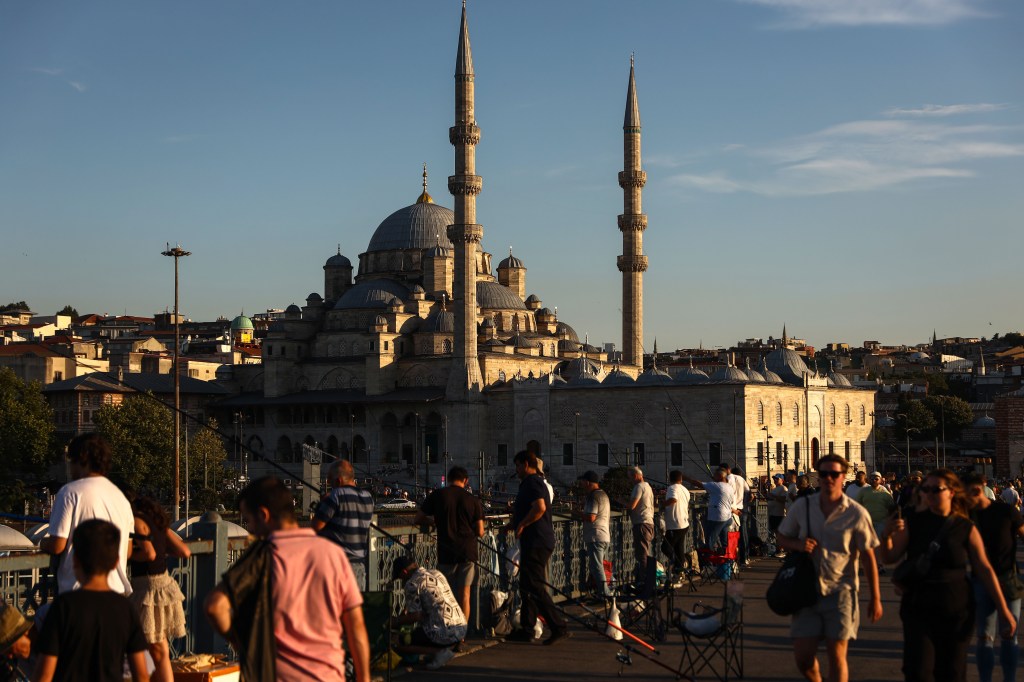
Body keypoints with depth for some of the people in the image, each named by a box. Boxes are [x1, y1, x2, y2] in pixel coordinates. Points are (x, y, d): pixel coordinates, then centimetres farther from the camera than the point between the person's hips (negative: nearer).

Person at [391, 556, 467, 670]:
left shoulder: (412, 584, -7)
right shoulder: (437, 574, 17)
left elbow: (415, 616, -12)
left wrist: (395, 621, 4)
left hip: (443, 633, -8)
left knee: (398, 646, 3)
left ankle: (439, 652, -9)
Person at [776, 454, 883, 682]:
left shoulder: (857, 514, -6)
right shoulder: (802, 506, 1)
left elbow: (868, 556, -2)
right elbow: (782, 538, 12)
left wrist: (875, 598, -2)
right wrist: (798, 545, -11)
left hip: (840, 590, -2)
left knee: (837, 655, -4)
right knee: (803, 655, 3)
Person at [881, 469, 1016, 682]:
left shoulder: (966, 529, -2)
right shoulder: (913, 522, 0)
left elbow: (984, 570, 0)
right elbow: (891, 557, -3)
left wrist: (1004, 611, -3)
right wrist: (888, 535, -24)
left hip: (956, 611, 0)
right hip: (918, 608, 0)